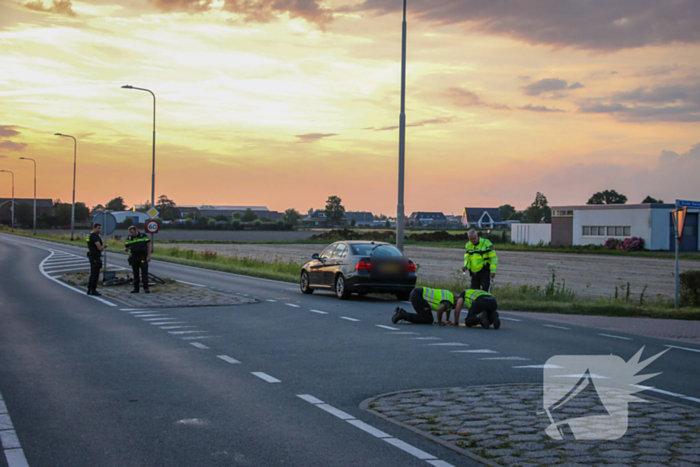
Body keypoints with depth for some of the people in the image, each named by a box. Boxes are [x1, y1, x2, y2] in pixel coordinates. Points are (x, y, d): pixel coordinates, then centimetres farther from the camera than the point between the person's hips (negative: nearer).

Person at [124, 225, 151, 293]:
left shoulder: (144, 236, -1)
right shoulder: (129, 238, 7)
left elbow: (149, 246, 1)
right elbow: (126, 248, 8)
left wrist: (148, 256, -8)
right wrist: (126, 249, -17)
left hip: (143, 258, -3)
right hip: (134, 258, 3)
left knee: (144, 272, -7)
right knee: (135, 273, 6)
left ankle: (146, 288, -7)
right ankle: (136, 288, 10)